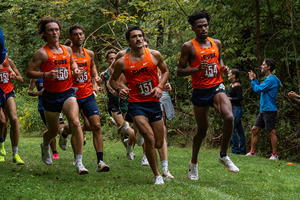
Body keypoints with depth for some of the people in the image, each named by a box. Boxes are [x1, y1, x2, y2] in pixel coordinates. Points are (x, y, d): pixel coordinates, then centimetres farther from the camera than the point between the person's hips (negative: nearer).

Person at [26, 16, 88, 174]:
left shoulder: (67, 50, 7)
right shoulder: (42, 53, -8)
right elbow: (29, 72, -9)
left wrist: (75, 69, 5)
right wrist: (46, 75, -24)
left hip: (68, 92, 3)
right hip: (51, 96, -2)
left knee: (75, 122, -22)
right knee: (53, 131, 11)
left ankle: (79, 162, -20)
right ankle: (45, 146, 50)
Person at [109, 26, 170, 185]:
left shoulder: (155, 55, 1)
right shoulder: (122, 62, -3)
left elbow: (165, 71, 16)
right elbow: (112, 80, 12)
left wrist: (159, 87, -1)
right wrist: (119, 90, -9)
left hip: (154, 103, 3)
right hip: (136, 104, -3)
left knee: (159, 144, 6)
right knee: (150, 139, -19)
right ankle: (157, 175, -6)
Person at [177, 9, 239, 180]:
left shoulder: (216, 43, 9)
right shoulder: (189, 46, -5)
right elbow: (180, 71, -5)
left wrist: (223, 67, 4)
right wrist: (198, 68, -22)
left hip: (217, 87, 3)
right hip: (200, 91, -3)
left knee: (229, 117, -23)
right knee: (202, 129, 7)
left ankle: (223, 155, -4)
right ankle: (194, 162, 32)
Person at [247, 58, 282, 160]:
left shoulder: (271, 79, -15)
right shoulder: (267, 79, 17)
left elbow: (258, 89, -18)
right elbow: (260, 90, 22)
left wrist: (252, 80, -2)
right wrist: (255, 79, 17)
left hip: (269, 110, -10)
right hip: (263, 110, 10)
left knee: (271, 132, -5)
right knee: (255, 129, 7)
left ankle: (275, 155, -1)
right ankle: (252, 152, 13)